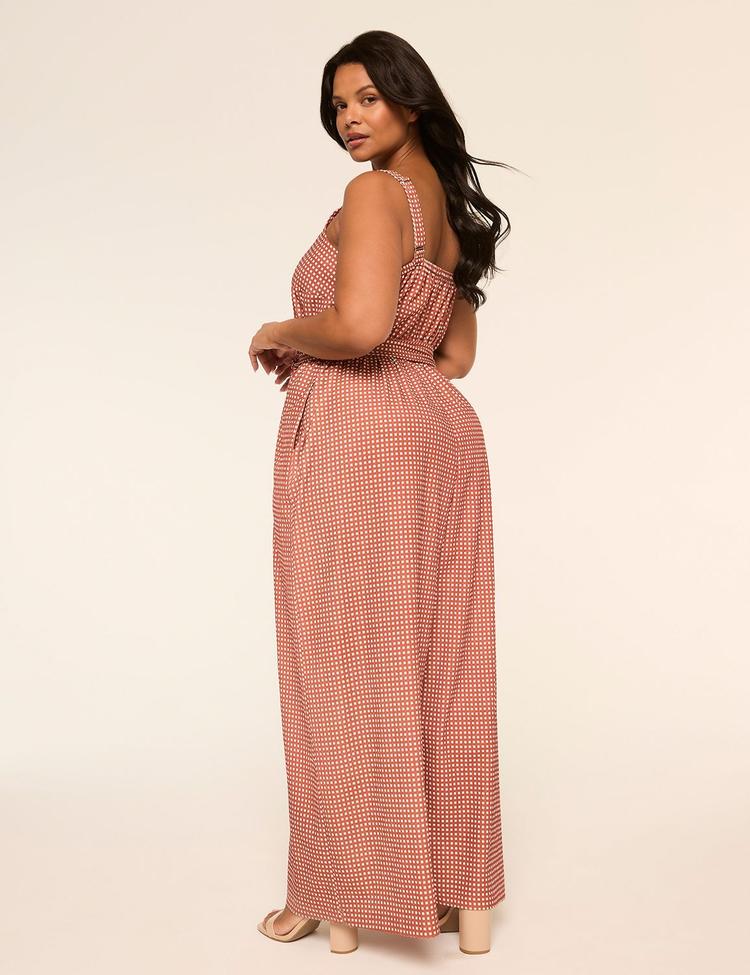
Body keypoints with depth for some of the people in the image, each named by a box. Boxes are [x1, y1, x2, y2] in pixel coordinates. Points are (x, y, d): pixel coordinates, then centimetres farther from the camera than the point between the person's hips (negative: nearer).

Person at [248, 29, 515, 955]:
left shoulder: (375, 191, -9)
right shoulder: (451, 206, 17)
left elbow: (359, 326, -23)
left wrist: (278, 335, -5)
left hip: (355, 430, -8)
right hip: (443, 429, 9)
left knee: (348, 661, 2)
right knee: (438, 659, 11)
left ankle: (344, 894, 16)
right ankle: (459, 890, 21)